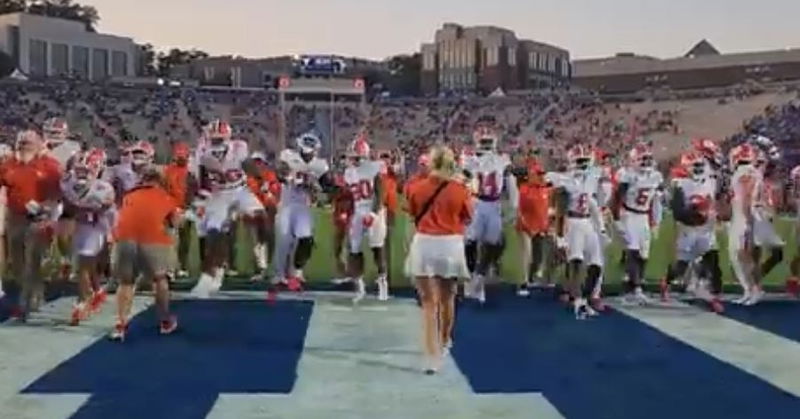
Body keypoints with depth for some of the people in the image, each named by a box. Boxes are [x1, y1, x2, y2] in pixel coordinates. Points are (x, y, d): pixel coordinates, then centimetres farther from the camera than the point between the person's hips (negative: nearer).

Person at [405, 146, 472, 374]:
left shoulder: (416, 188, -5)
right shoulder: (460, 190, -7)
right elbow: (467, 219, 6)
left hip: (424, 244, -1)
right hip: (451, 245, 1)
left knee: (429, 301, 4)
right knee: (447, 298, 21)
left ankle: (432, 357, -2)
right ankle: (444, 342, 43)